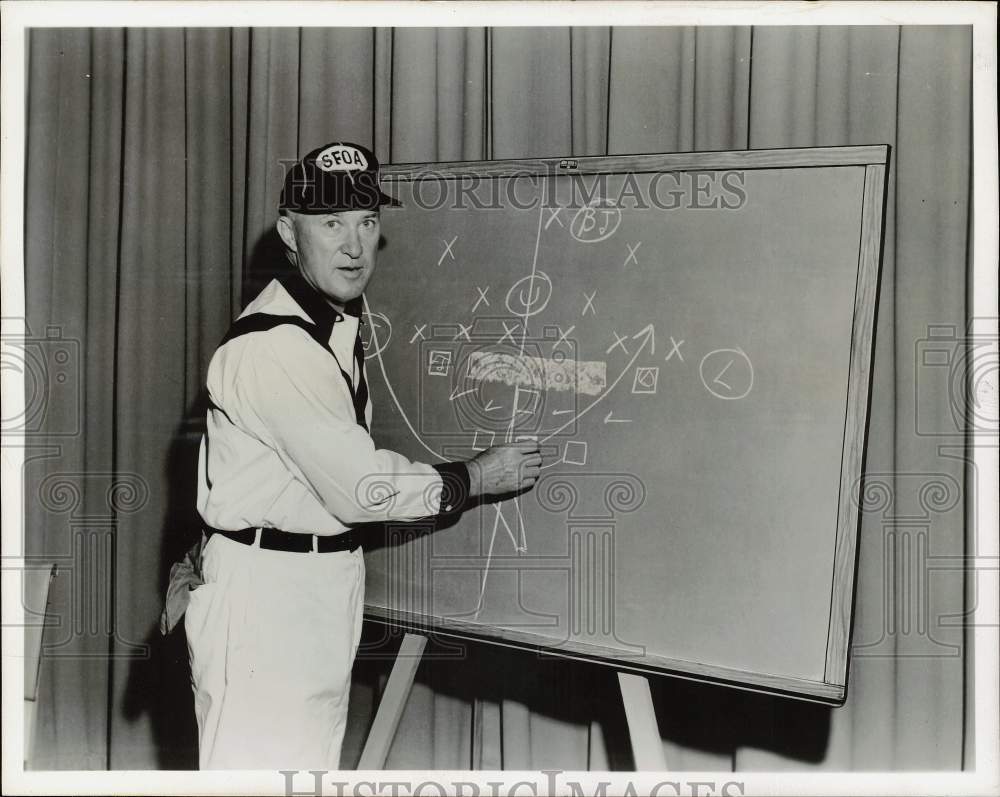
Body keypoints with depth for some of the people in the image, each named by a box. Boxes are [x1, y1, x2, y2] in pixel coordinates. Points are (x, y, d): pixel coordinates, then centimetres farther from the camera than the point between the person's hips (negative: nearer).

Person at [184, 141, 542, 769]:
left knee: (315, 764, 16)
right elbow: (361, 486, -22)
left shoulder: (347, 320, 10)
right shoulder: (272, 345, -21)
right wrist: (477, 478, -11)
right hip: (264, 589, -9)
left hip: (331, 578, 9)